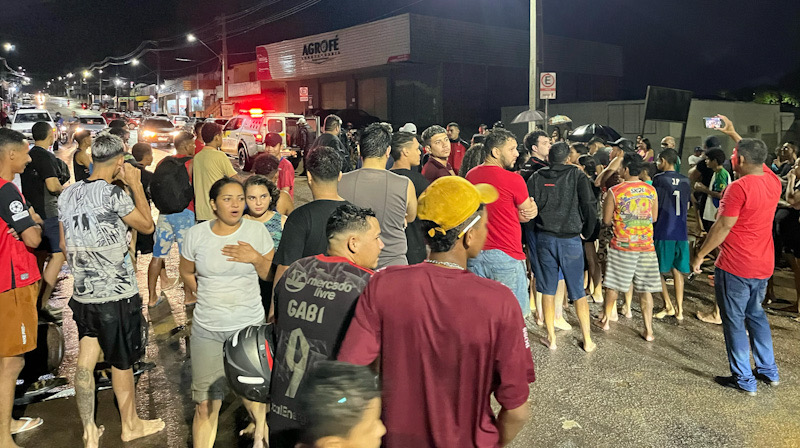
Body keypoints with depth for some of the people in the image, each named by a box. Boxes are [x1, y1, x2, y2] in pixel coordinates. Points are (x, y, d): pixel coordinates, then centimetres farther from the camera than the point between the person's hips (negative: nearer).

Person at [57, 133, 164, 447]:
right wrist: (136, 184, -3)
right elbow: (147, 225, -5)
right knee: (122, 362, 10)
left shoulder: (67, 194, 4)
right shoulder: (113, 194, -18)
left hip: (82, 294, 6)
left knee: (86, 360, 11)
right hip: (117, 295, -6)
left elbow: (65, 247, 13)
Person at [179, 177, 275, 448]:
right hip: (207, 328, 1)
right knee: (206, 405, 3)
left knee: (252, 393, 10)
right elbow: (187, 273, 12)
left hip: (248, 324, 0)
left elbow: (271, 274, 0)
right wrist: (208, 297, 6)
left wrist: (255, 258, -17)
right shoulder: (196, 234, -3)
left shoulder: (257, 231, -5)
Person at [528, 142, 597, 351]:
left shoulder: (537, 177, 1)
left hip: (544, 238, 1)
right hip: (571, 239, -1)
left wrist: (532, 231, 12)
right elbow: (590, 206, -8)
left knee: (548, 290, 10)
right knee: (578, 291, 8)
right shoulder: (577, 176, -3)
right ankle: (587, 340, 14)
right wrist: (587, 231, 7)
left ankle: (551, 338, 16)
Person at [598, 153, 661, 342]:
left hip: (621, 246, -2)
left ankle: (606, 319, 27)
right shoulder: (651, 190, 0)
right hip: (646, 246, 2)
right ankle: (648, 330, 9)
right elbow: (654, 218, 10)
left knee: (613, 286, 13)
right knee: (646, 289, 7)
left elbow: (606, 220, -3)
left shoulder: (615, 191, -10)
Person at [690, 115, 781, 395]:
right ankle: (769, 371, 29)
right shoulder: (773, 181, 3)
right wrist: (733, 134, 32)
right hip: (763, 266, 8)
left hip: (735, 266, -8)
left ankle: (744, 380, 11)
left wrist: (700, 255, -11)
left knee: (734, 321, 4)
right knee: (756, 314, 23)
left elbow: (723, 226, -20)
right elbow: (755, 155, 24)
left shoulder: (740, 187, -20)